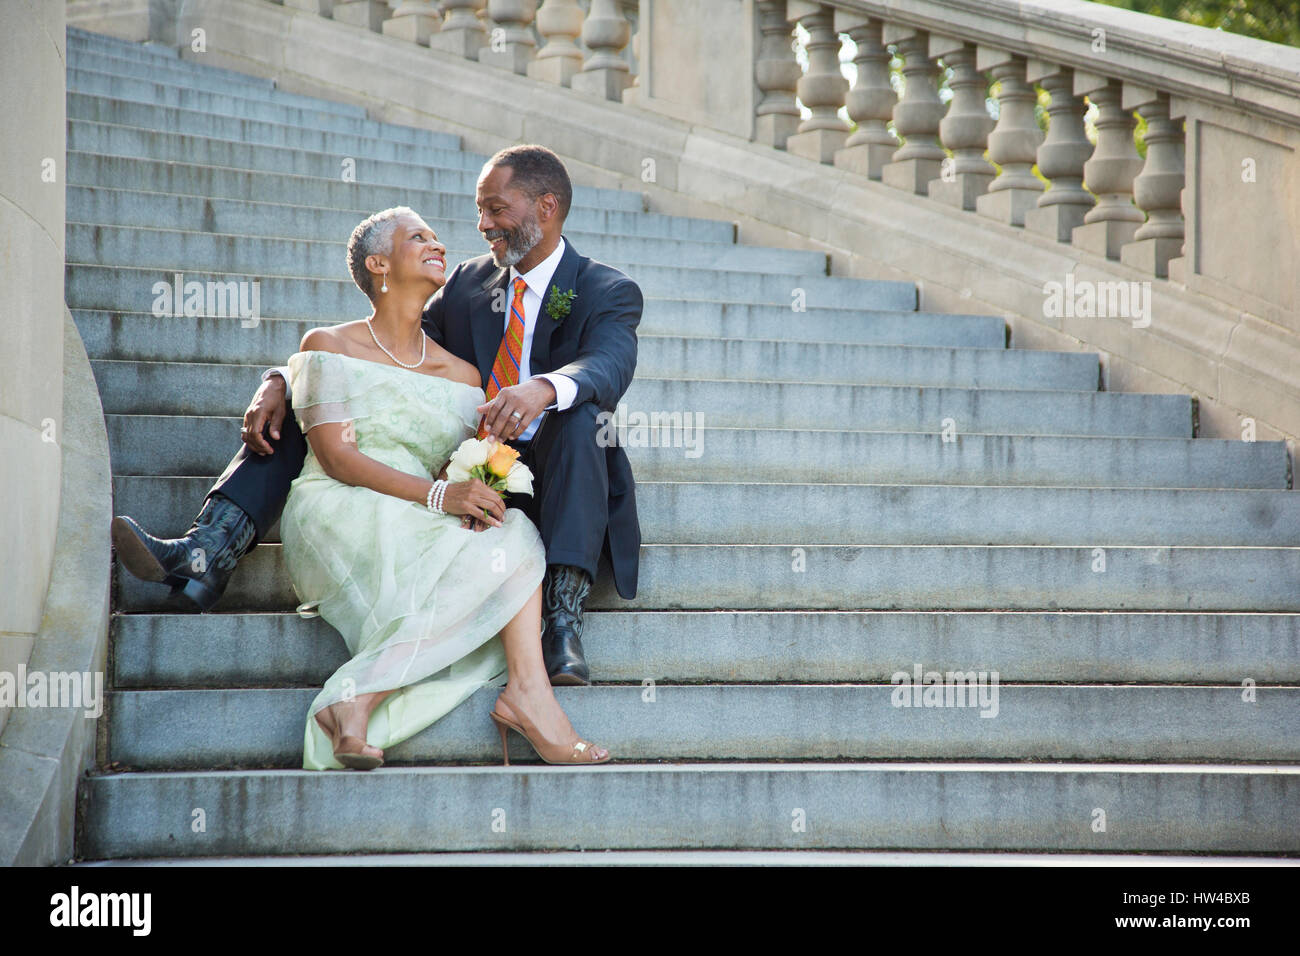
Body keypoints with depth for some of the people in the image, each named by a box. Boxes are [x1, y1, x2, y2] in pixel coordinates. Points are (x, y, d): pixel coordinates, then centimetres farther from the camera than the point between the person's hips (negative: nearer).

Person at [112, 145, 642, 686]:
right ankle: (207, 556, -26)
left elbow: (609, 367, -24)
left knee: (576, 414, -38)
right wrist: (280, 382, -10)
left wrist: (543, 388, -47)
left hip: (541, 481, -5)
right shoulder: (467, 284, 16)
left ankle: (562, 620, -44)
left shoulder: (610, 295, 0)